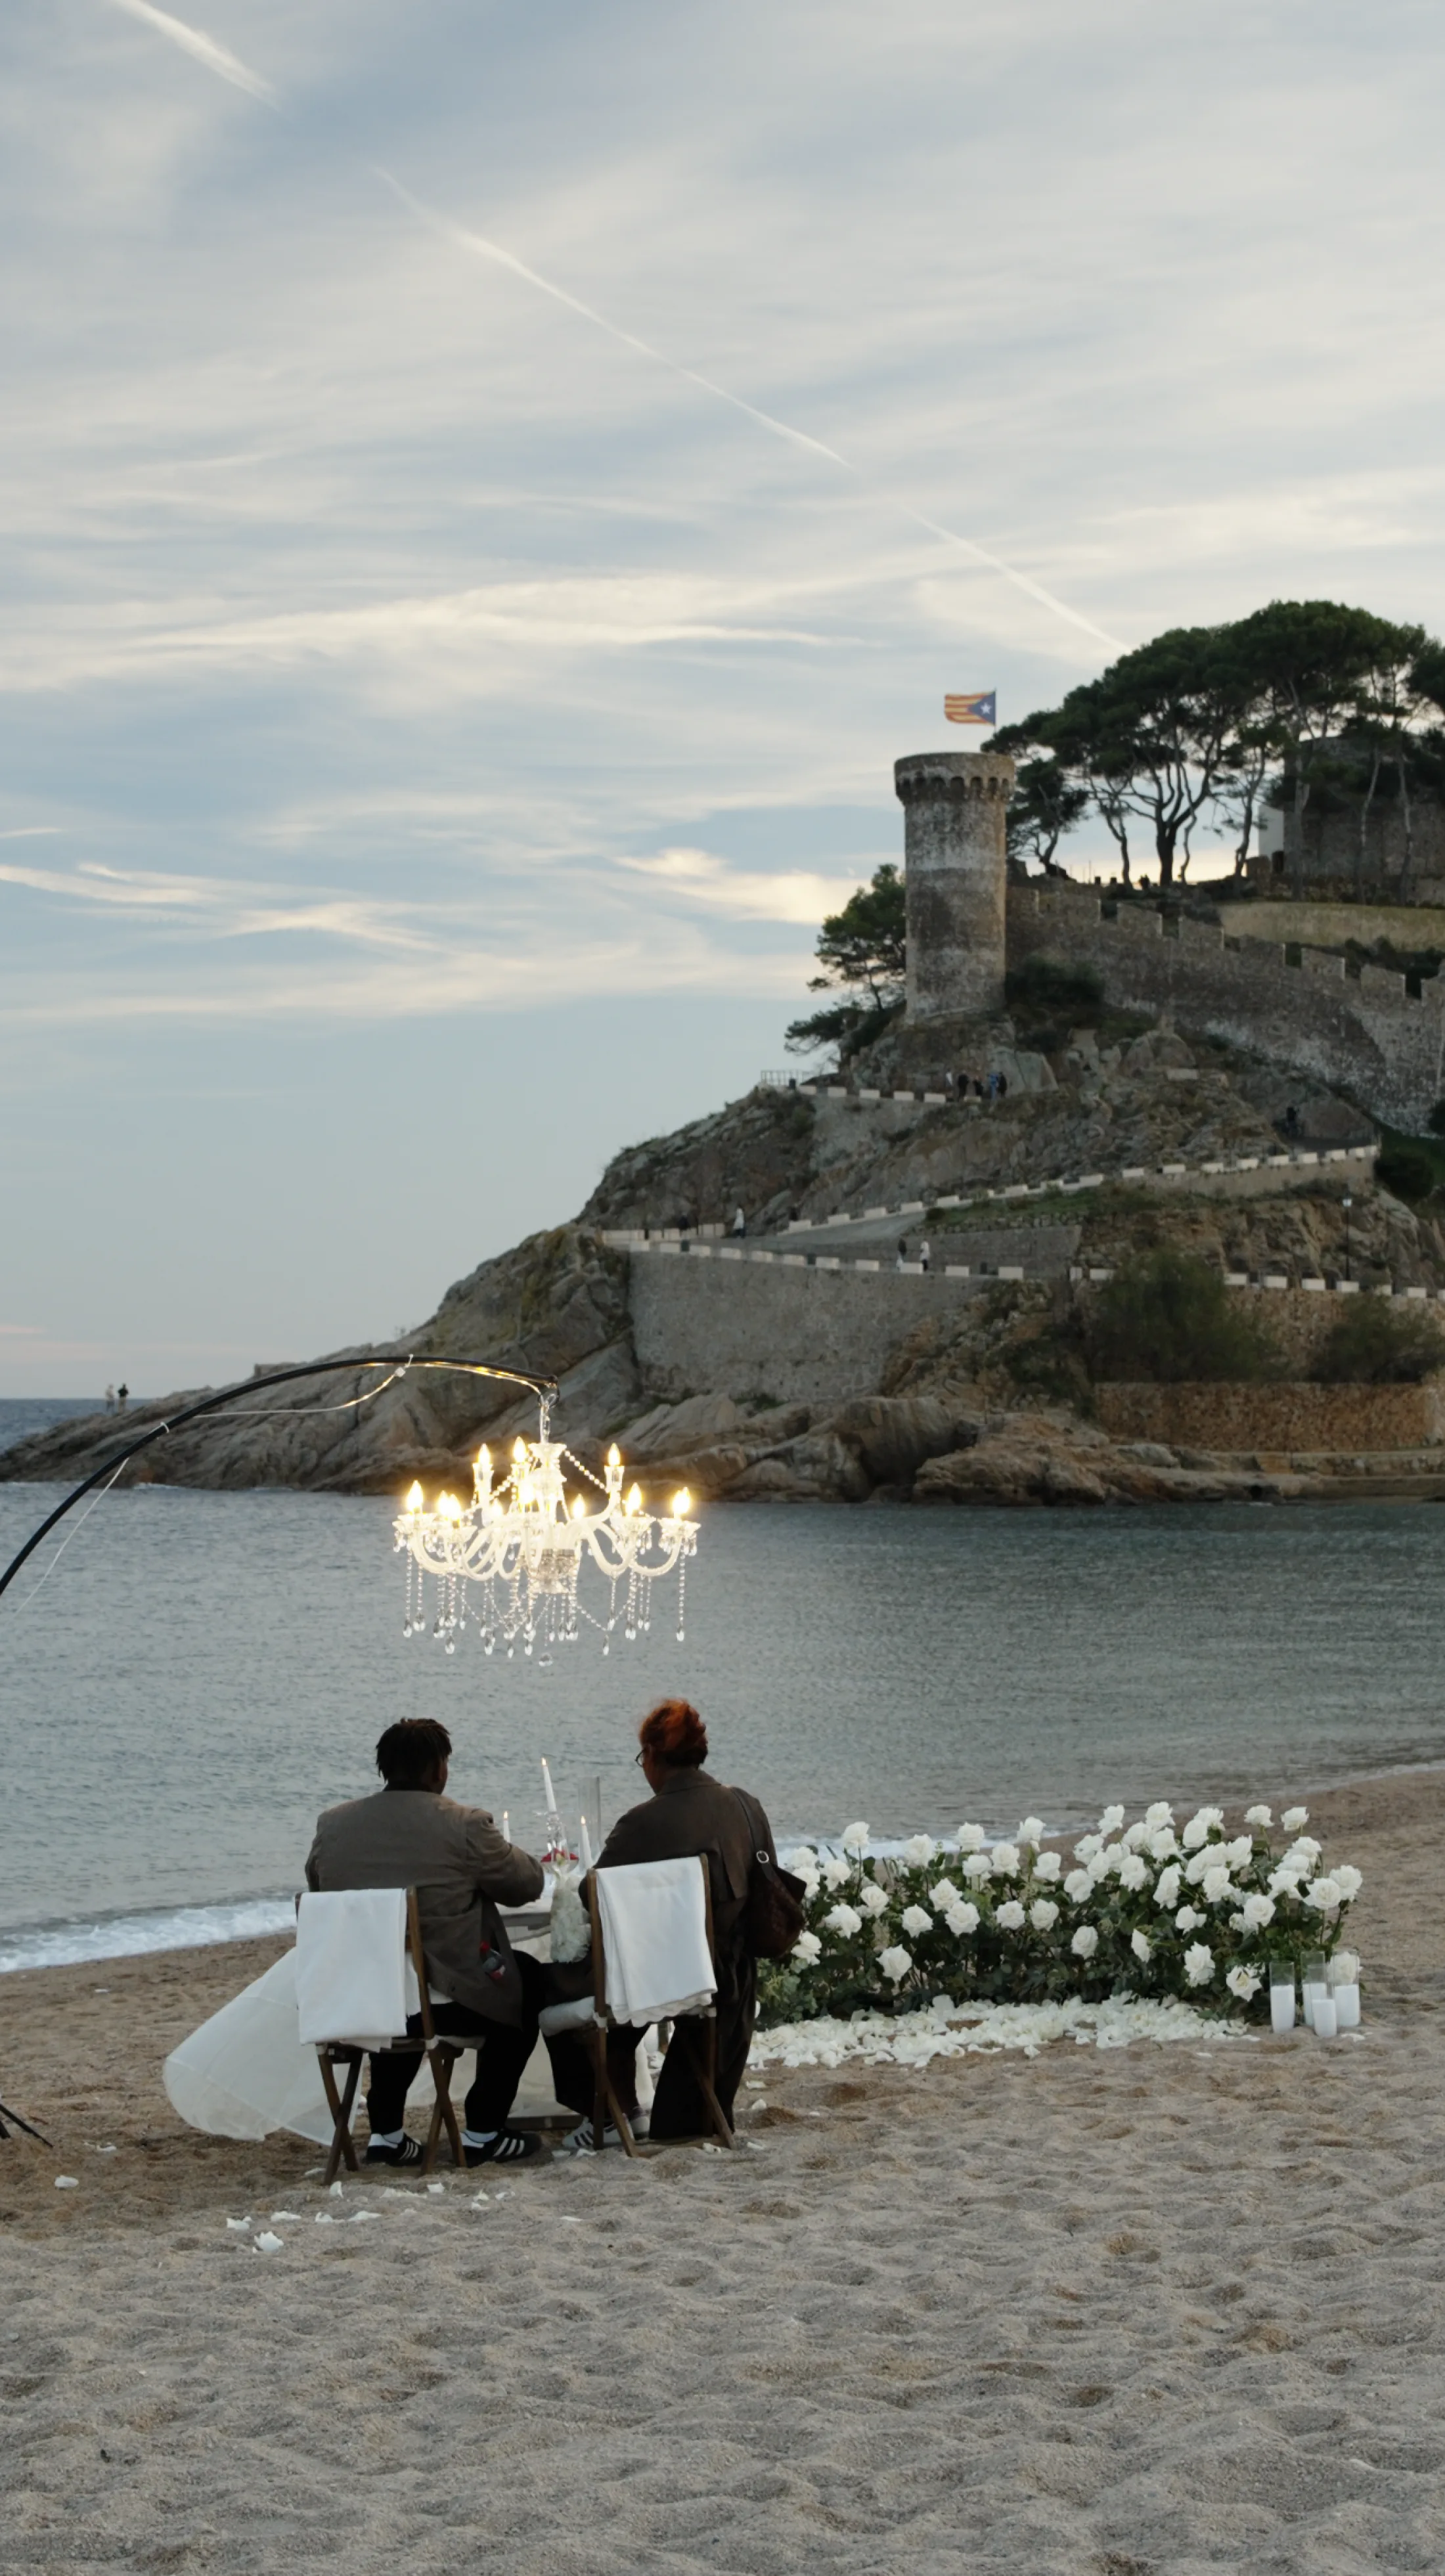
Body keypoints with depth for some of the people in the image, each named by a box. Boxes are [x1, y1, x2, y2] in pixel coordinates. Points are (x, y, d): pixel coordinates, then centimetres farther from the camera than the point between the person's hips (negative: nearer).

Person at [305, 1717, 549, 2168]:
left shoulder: (332, 1825, 1)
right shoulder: (465, 1827, -13)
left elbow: (316, 1889, 17)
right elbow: (529, 1884, -1)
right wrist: (473, 1880, 21)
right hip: (449, 2003, -5)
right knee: (529, 1981, 22)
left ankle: (385, 2134, 35)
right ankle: (483, 2133, 21)